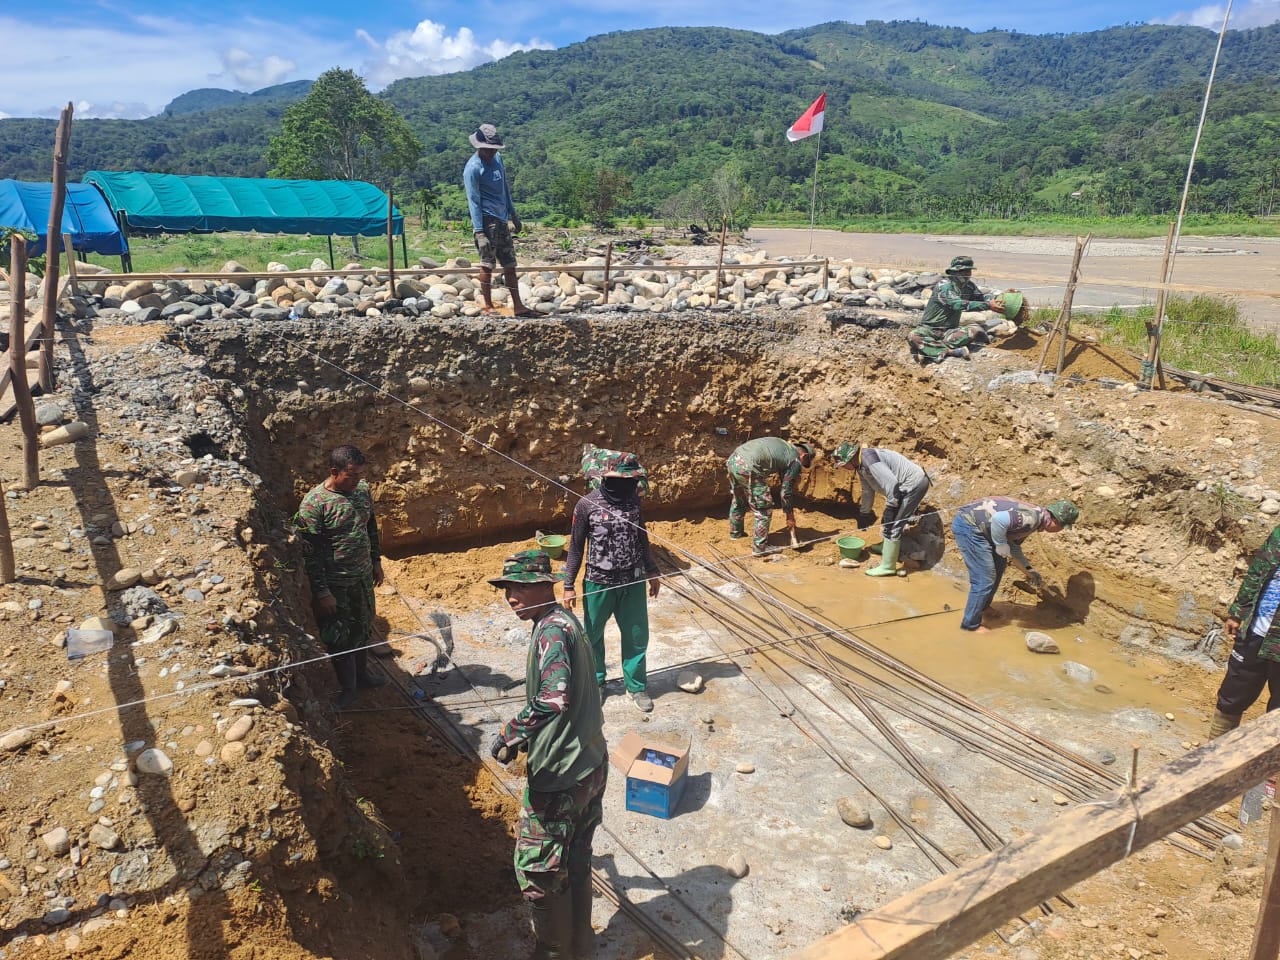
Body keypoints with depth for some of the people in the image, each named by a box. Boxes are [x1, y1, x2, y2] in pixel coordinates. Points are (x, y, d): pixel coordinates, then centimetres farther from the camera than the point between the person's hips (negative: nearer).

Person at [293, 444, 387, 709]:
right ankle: (347, 687, 28)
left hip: (363, 576, 6)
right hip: (335, 583, -6)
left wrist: (376, 561, 15)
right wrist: (322, 592, -18)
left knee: (363, 628, 21)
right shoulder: (314, 503, -23)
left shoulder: (363, 489, -4)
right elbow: (309, 553, -20)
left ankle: (361, 673, 43)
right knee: (338, 637, 9)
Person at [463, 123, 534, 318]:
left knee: (510, 265, 9)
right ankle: (488, 306, 6)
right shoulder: (472, 168, -12)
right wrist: (479, 232, -21)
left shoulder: (497, 159, 12)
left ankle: (518, 307, 13)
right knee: (487, 264, -3)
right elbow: (473, 201, -16)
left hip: (502, 221, 8)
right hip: (487, 221, -8)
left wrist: (514, 215, 23)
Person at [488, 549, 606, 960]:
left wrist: (510, 735, -26)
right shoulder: (566, 621, 8)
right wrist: (527, 733, 20)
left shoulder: (551, 630, -21)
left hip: (558, 776, -10)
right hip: (590, 767, 10)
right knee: (576, 863, 23)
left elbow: (553, 696, -38)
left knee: (536, 868, 10)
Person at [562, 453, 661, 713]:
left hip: (633, 583, 3)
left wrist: (652, 572, 18)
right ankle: (595, 683, 36)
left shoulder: (634, 500, 0)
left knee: (637, 637, 11)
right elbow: (576, 547, -6)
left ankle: (636, 686, 30)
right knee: (593, 637, 14)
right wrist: (569, 586, -6)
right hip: (599, 584, -3)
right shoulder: (587, 504, -13)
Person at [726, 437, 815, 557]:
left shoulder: (782, 445, 27)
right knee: (763, 509, 5)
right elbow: (786, 492, 6)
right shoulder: (795, 461, 5)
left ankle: (735, 533, 48)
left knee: (738, 500, 30)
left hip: (733, 459, 9)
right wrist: (790, 516, 16)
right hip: (748, 468, -9)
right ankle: (760, 548, 11)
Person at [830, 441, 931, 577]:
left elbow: (891, 483, -27)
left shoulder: (868, 457, -22)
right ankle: (888, 548, 44)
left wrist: (890, 509, -21)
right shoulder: (861, 465, 10)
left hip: (914, 484, -10)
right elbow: (868, 491, 24)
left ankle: (887, 567, -1)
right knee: (889, 520, 24)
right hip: (908, 485, 10)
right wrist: (864, 514, 32)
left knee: (892, 525, -8)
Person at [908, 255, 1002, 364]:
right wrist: (988, 305, -30)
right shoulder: (944, 286, -15)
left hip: (950, 330, 6)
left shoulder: (969, 286, 6)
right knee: (913, 336, -36)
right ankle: (952, 351, -39)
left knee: (977, 329, -24)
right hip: (930, 329, -5)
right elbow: (958, 304, -28)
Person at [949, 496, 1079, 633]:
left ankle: (983, 607, 37)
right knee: (984, 579, -7)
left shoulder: (1034, 518, 16)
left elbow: (1014, 547, 26)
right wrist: (1001, 545, -17)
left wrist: (1028, 570, 21)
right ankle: (970, 624, 6)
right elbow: (999, 519, -30)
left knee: (999, 564, 25)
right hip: (968, 526, -11)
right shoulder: (1033, 517, -16)